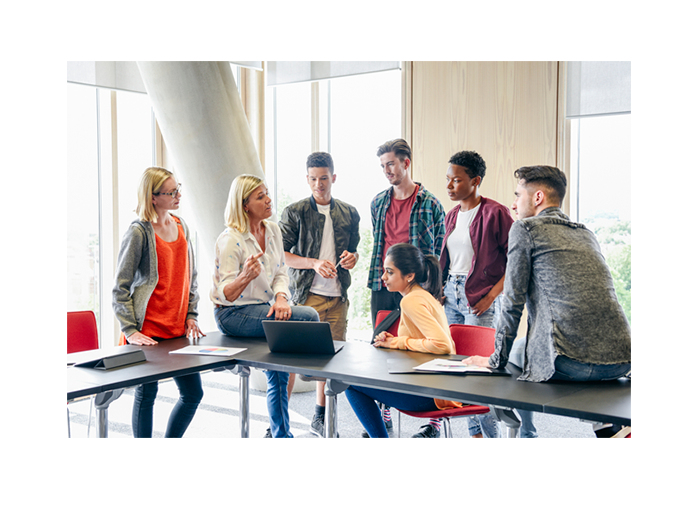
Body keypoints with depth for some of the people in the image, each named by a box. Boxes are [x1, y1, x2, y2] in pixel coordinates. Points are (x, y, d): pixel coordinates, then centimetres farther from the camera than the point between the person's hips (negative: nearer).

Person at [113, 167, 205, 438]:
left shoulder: (181, 226, 10)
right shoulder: (138, 232, -10)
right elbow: (121, 288, -10)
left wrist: (191, 315, 10)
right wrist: (130, 331, -15)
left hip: (178, 329, 7)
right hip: (148, 332, -6)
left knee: (193, 393, 8)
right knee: (146, 393, 3)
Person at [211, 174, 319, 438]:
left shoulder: (273, 230, 7)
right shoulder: (230, 240, -16)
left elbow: (281, 273, 8)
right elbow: (226, 294, -17)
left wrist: (281, 297, -13)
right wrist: (246, 276, -37)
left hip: (264, 309, 7)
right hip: (234, 314, -7)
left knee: (278, 375, 0)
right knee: (308, 317, -22)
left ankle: (280, 432, 15)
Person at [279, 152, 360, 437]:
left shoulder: (349, 213, 12)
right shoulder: (294, 213, 0)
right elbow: (281, 255, -3)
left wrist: (351, 259, -3)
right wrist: (314, 263, -16)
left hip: (338, 296, 4)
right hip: (305, 295, -4)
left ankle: (320, 418, 22)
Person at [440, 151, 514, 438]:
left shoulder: (495, 213, -10)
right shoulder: (452, 216, 14)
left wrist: (492, 295, -15)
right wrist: (441, 288, 10)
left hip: (479, 299, -7)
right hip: (451, 295, 8)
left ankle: (491, 433, 5)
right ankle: (475, 431, 19)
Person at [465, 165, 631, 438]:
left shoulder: (525, 228, 2)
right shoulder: (586, 233, 21)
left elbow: (513, 303, 0)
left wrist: (496, 360, 9)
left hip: (571, 363, -7)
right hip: (620, 360, 7)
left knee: (513, 353, 23)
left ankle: (522, 432, 25)